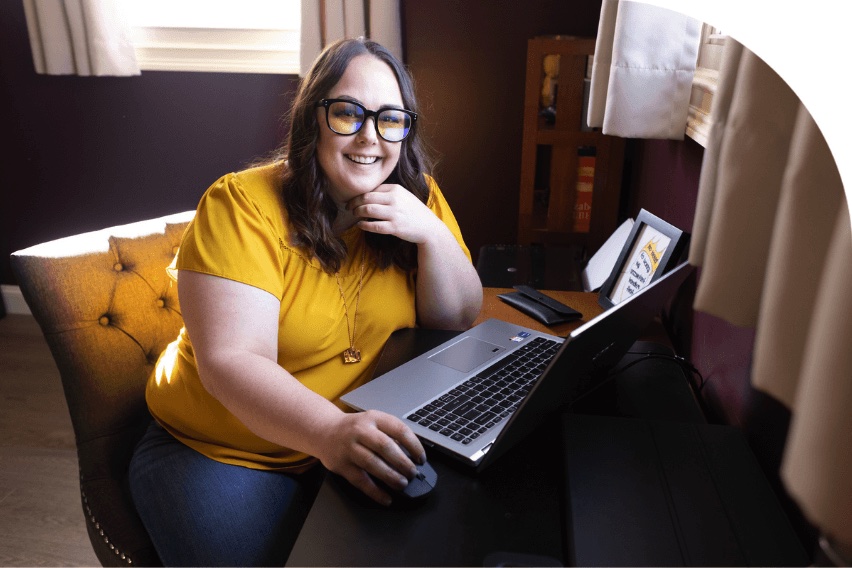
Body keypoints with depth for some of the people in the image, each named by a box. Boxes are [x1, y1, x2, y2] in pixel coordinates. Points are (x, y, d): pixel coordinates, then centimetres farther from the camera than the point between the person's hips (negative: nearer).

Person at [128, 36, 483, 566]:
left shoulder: (418, 196, -3)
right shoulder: (243, 205, -16)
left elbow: (457, 323, -3)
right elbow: (230, 362, -24)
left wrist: (432, 233, -21)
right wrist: (329, 432, -41)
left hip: (365, 438, 4)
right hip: (220, 452, -3)